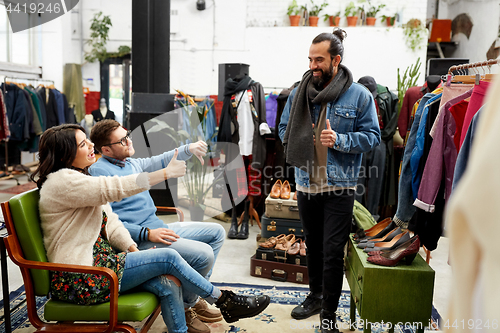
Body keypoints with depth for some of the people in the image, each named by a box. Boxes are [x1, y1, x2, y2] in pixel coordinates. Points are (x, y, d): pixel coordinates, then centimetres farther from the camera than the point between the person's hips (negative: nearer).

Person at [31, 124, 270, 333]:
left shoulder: (78, 178, 16)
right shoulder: (62, 181, -16)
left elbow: (109, 221, 12)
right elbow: (114, 188, -26)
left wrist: (134, 249, -3)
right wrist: (166, 173, -21)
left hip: (96, 261, 9)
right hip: (80, 280, -9)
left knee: (168, 285, -11)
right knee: (168, 258, -13)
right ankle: (225, 301, 4)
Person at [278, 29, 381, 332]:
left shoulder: (359, 95, -5)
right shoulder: (299, 92, 5)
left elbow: (372, 136, -4)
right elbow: (284, 129, 14)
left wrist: (339, 140, -19)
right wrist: (301, 141, -6)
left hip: (339, 187, -4)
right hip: (306, 184, 4)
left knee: (333, 253, -1)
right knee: (313, 246, 19)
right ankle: (316, 296, 40)